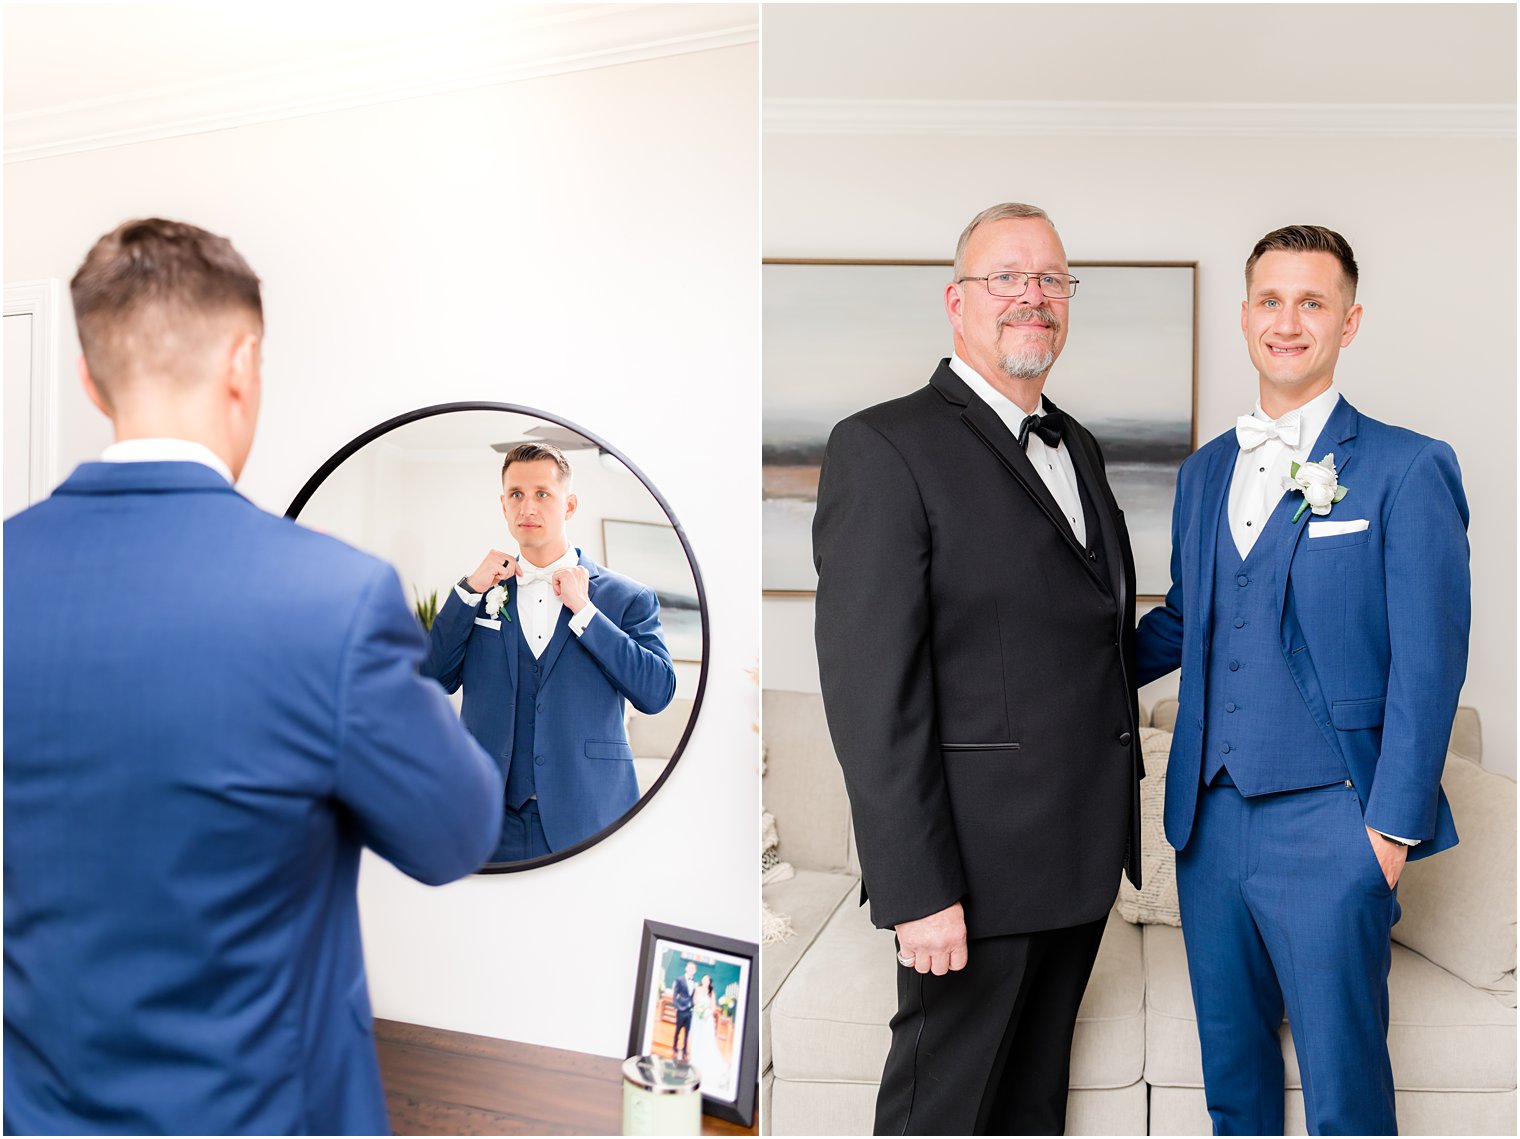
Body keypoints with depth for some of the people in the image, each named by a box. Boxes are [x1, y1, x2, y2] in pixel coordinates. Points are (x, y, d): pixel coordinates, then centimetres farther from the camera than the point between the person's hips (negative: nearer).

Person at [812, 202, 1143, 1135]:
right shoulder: (887, 447, -13)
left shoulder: (1080, 447, 14)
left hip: (1083, 857, 8)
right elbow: (871, 692, -18)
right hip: (979, 862, -7)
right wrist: (917, 890, -20)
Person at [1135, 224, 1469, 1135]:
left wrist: (1393, 828, -13)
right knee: (1230, 1066, 19)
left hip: (1329, 827, -5)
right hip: (1209, 818, 6)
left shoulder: (1408, 469, -6)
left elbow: (1427, 664, -9)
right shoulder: (1205, 470, 12)